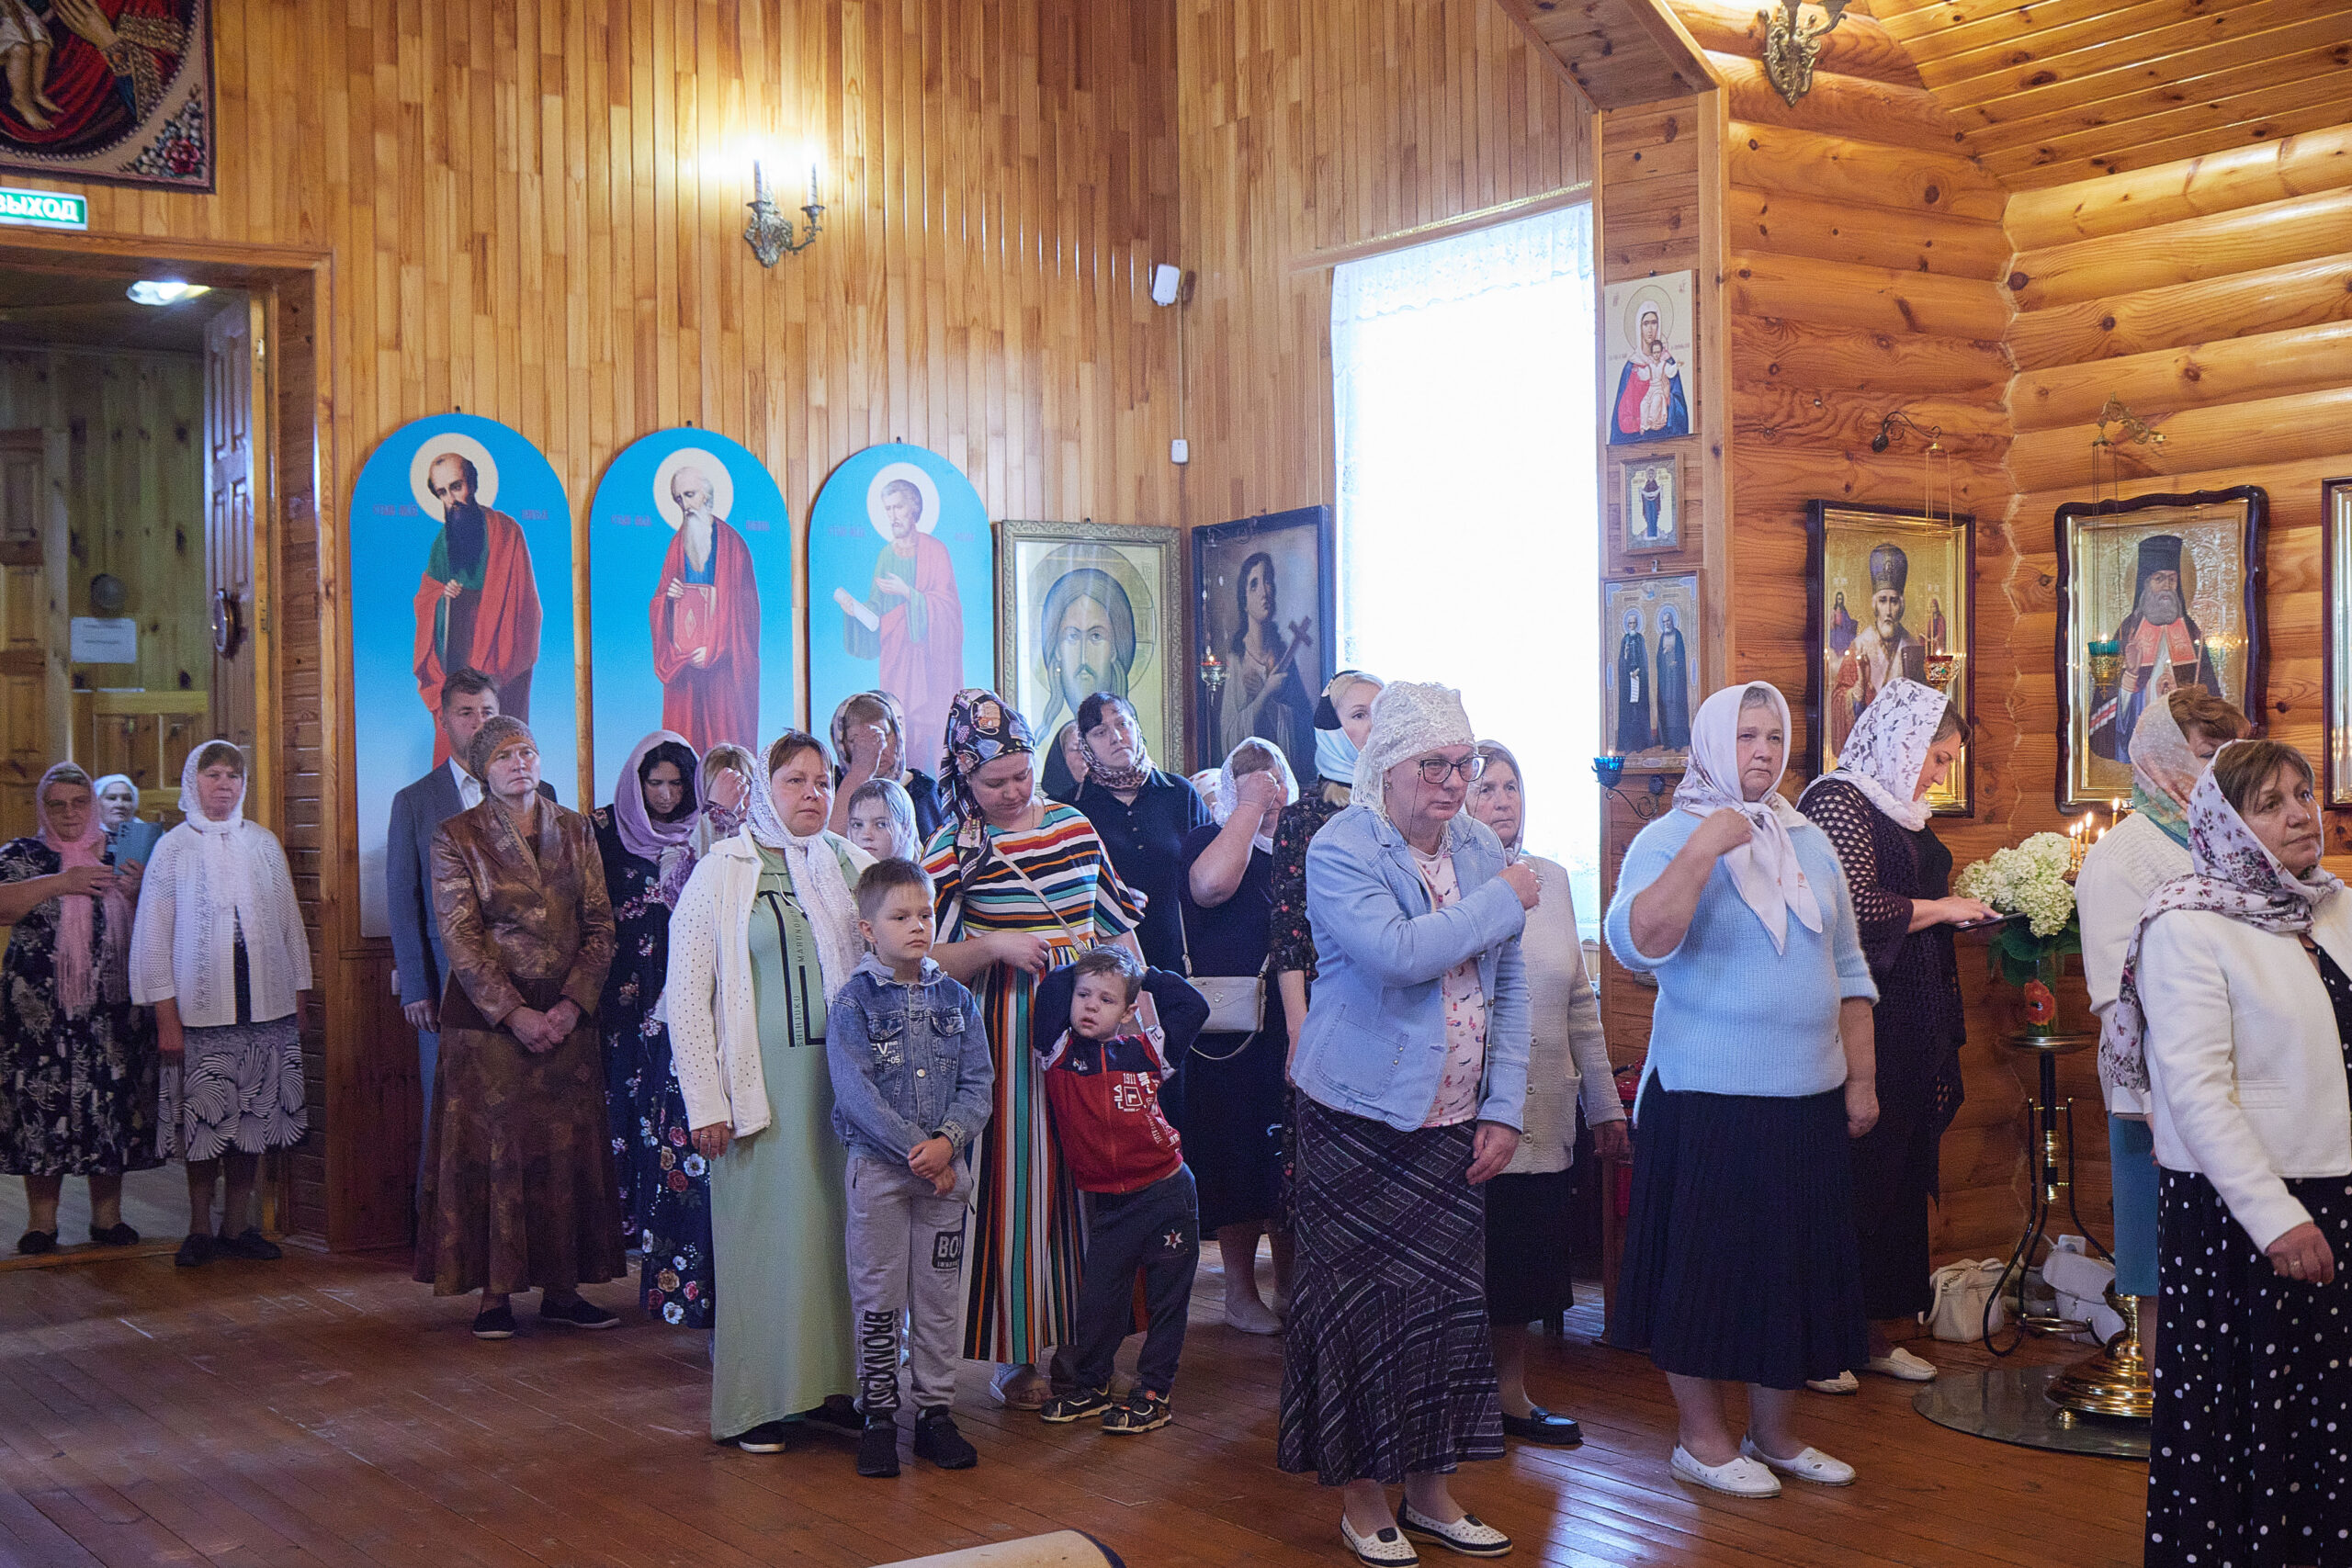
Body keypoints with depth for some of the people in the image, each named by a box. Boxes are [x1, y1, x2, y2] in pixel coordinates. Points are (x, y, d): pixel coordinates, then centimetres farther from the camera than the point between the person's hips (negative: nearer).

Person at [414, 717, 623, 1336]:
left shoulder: (575, 831, 8)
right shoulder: (457, 837, -1)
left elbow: (600, 925, 5)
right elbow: (459, 937, -7)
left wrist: (572, 1004, -8)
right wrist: (514, 1012, -14)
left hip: (566, 1015, 3)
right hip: (488, 1017, -3)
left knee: (567, 1150, 4)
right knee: (494, 1149, -1)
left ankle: (561, 1290, 11)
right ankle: (495, 1292, 5)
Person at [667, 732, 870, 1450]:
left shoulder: (853, 866, 10)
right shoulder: (721, 872, -1)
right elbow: (686, 995, -3)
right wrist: (705, 1102, -8)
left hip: (844, 1074, 4)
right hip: (763, 1081, -4)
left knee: (840, 1225, 4)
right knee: (763, 1229, -2)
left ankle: (832, 1384, 15)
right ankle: (757, 1403, 6)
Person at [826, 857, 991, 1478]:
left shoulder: (956, 1000, 7)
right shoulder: (854, 1003, -5)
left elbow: (977, 1084, 2)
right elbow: (856, 1092, -13)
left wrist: (947, 1141, -16)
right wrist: (915, 1151, -18)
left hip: (944, 1167, 3)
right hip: (878, 1166, -3)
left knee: (939, 1296, 8)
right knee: (878, 1298, 3)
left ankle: (935, 1411, 18)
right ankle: (878, 1415, 13)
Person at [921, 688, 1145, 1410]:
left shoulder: (1075, 824, 8)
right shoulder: (953, 849, -4)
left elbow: (1118, 925, 15)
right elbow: (925, 963, -5)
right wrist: (993, 946, -18)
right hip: (1008, 1034, -4)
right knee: (1017, 1185, 0)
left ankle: (1082, 1341, 20)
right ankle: (1016, 1355, 11)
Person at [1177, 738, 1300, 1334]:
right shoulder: (1207, 841, 0)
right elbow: (1209, 884, -24)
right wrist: (1250, 806, -14)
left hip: (1297, 1030, 4)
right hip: (1229, 1033, -4)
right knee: (1238, 1156, 2)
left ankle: (1292, 1280, 24)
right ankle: (1241, 1291, 14)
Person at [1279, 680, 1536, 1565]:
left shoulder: (1480, 849, 8)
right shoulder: (1340, 850, -11)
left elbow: (1509, 988, 11)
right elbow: (1396, 952, -28)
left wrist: (1505, 1109, 4)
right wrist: (1503, 900, -18)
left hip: (1456, 1124, 6)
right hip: (1361, 1120, -6)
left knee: (1449, 1297, 9)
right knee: (1364, 1302, 0)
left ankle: (1431, 1493, 23)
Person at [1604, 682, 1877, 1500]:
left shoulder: (1809, 842, 12)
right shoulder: (1669, 839, -6)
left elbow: (1847, 967, 16)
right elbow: (1636, 945, -24)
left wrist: (1861, 1078, 11)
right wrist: (1702, 852, -28)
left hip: (1809, 1098, 6)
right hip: (1707, 1097, -6)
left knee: (1798, 1264, 12)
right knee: (1708, 1264, 2)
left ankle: (1773, 1432, 27)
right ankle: (1701, 1434, 18)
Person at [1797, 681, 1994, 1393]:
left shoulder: (1900, 812, 18)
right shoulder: (1839, 801, -10)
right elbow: (1857, 908, -20)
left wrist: (1966, 912, 10)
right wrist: (1944, 908, -10)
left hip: (1911, 1027, 9)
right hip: (1863, 1024, -9)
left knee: (1903, 1173, 11)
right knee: (1855, 1178, -5)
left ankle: (1879, 1332, 19)